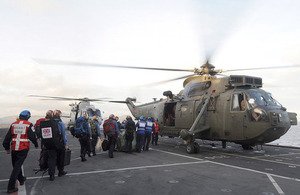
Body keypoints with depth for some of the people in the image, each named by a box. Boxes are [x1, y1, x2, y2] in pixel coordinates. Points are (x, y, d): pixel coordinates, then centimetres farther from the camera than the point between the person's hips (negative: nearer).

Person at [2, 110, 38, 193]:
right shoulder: (29, 125, -7)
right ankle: (11, 187, -4)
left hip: (14, 148, 4)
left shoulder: (13, 124, 5)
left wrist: (7, 148, 17)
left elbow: (7, 137, 8)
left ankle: (21, 179, 39)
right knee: (17, 167, -2)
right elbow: (32, 136, -5)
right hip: (23, 149, -4)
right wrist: (36, 145, 12)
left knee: (16, 165, 21)